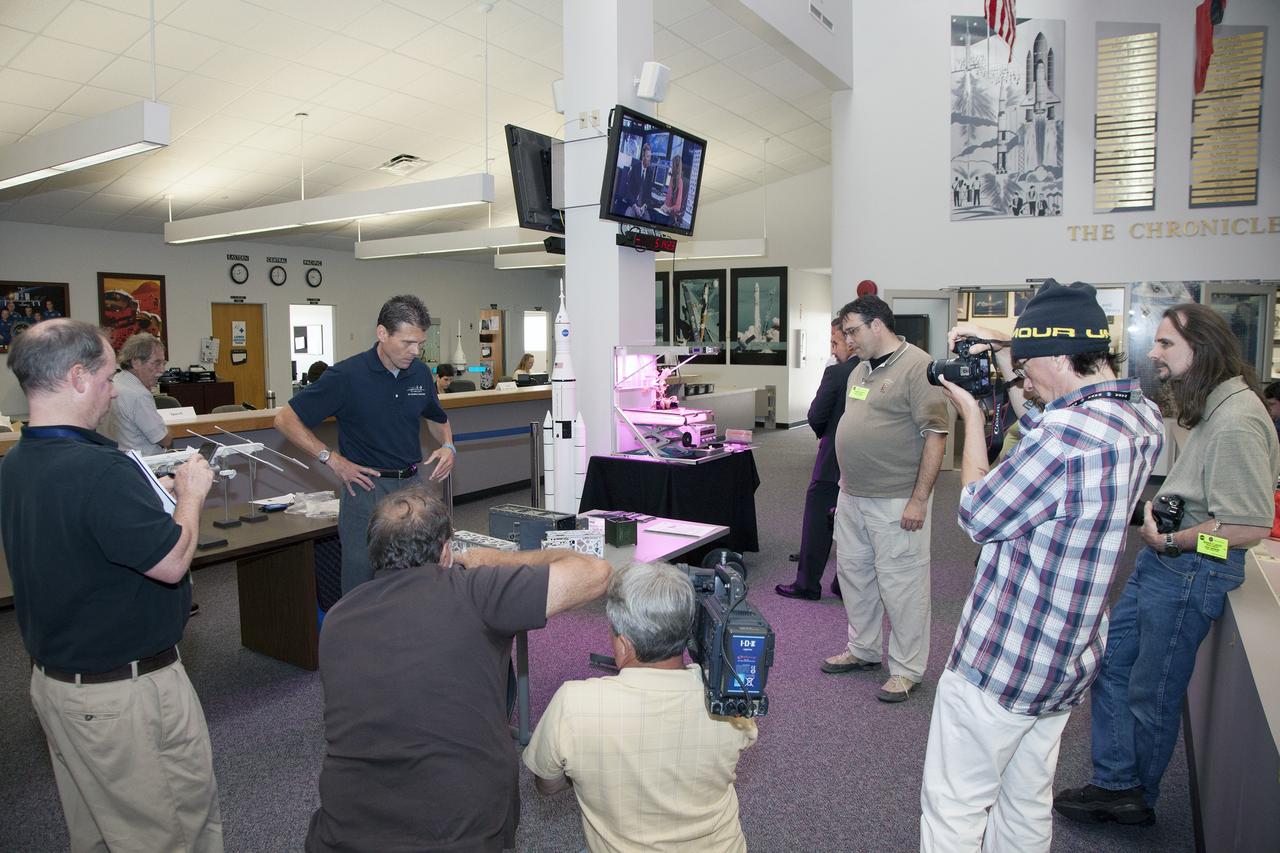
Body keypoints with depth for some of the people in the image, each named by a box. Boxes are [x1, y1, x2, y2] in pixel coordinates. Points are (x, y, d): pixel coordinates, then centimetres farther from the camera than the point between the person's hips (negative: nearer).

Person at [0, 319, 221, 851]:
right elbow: (172, 561, -23)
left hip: (52, 681, 9)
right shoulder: (99, 469, -29)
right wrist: (191, 493, -8)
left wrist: (160, 492, 10)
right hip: (124, 691, -9)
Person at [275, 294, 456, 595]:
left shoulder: (420, 373, 2)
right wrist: (333, 459, -13)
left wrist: (448, 446, 2)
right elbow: (286, 419, -8)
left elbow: (437, 418, 22)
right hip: (366, 488, -5)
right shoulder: (347, 375, -13)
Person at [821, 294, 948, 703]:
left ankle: (906, 669, 16)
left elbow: (935, 435, -17)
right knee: (854, 573, 17)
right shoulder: (860, 370, 12)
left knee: (901, 584, 1)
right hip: (852, 497, 9)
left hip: (896, 502, -9)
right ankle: (862, 649, 35)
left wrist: (919, 500, -19)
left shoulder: (917, 366, -14)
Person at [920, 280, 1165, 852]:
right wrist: (1008, 375, 10)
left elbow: (978, 516, -15)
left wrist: (971, 415, -4)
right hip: (1067, 662, 9)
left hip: (1000, 663, -9)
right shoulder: (1143, 418, 0)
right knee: (1028, 806, 23)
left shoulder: (1068, 435, -29)